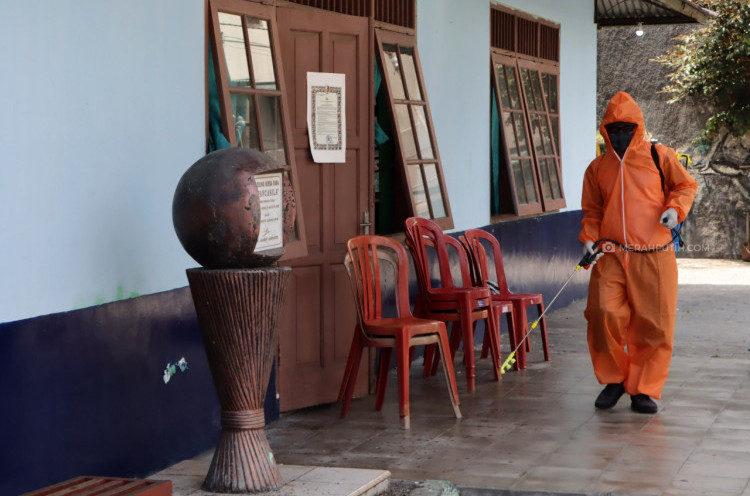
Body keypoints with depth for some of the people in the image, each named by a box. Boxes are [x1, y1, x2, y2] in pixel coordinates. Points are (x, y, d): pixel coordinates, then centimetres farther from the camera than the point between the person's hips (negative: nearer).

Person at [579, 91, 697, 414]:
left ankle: (643, 389, 16)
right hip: (611, 255, 1)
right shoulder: (597, 167, 13)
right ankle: (613, 379, 7)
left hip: (654, 255, -1)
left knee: (654, 324, -1)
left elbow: (686, 185, 14)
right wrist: (589, 238, 1)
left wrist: (675, 208, -6)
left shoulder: (659, 156, 5)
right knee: (604, 312, -15)